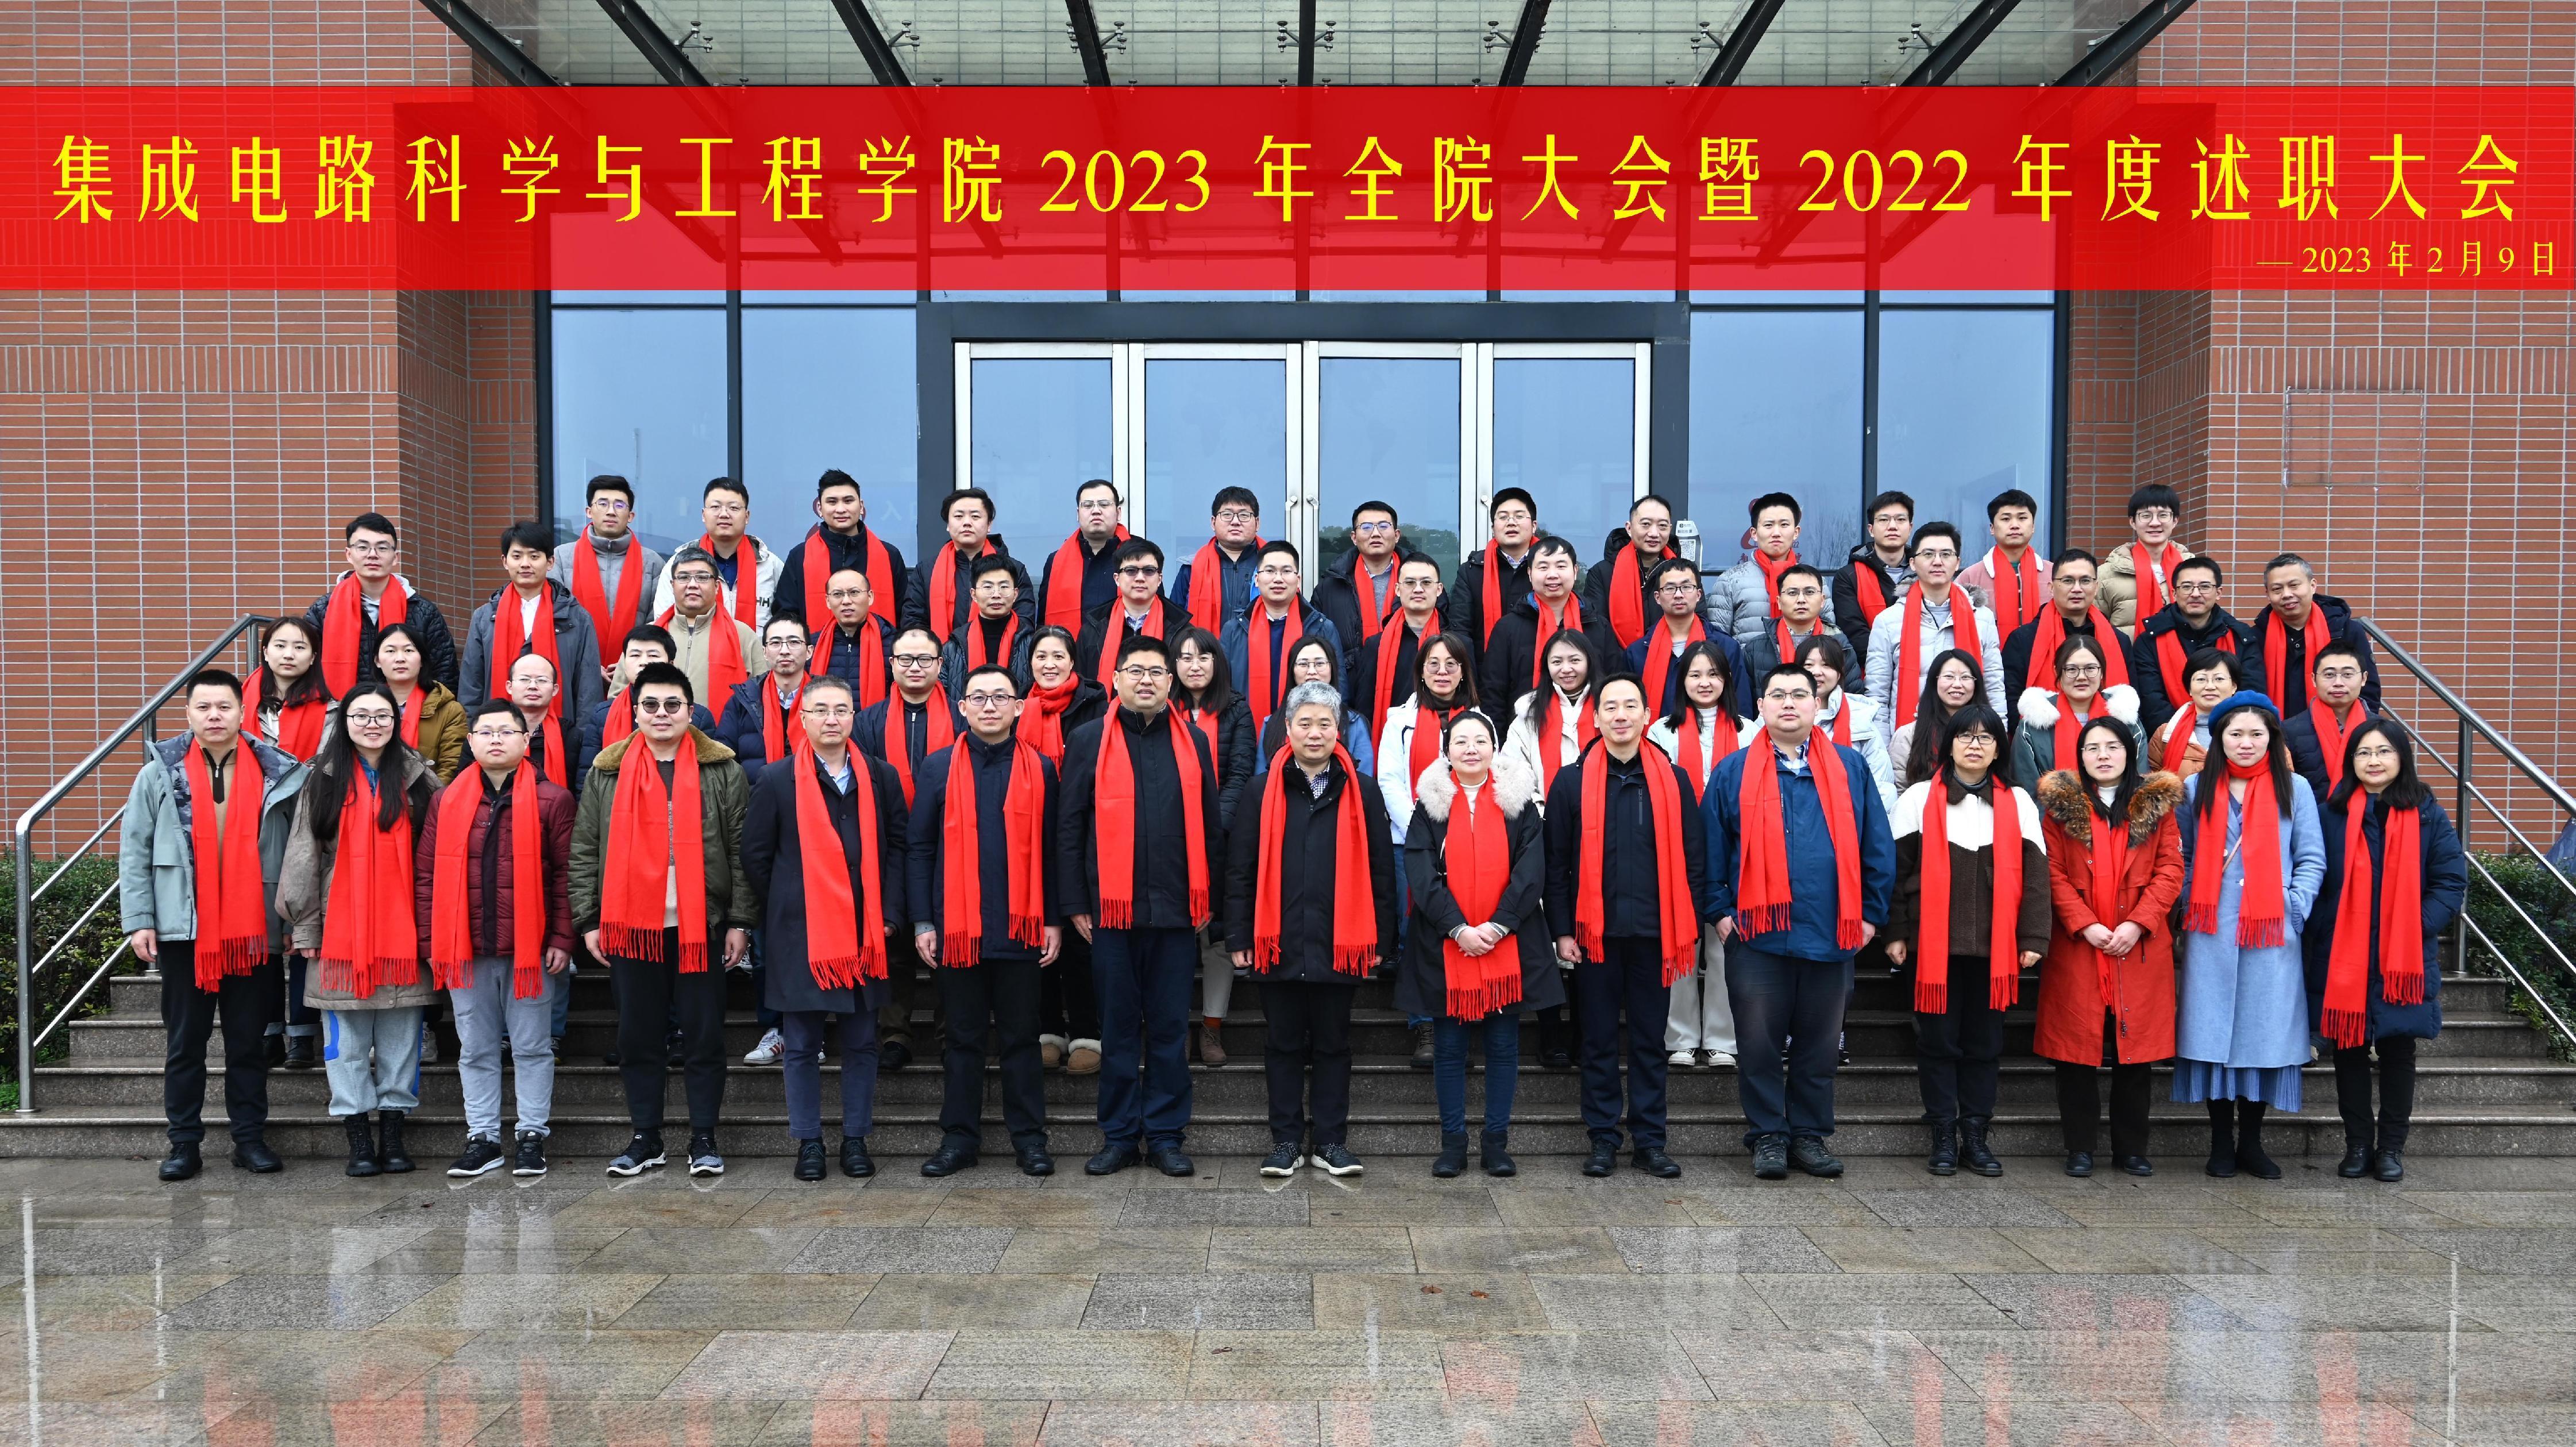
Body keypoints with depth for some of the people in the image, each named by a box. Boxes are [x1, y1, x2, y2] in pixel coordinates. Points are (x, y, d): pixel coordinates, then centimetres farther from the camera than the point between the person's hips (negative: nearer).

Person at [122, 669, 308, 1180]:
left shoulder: (276, 775, 3)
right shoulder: (161, 774, 3)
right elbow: (135, 851, 2)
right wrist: (138, 921, -5)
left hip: (255, 932, 0)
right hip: (183, 930, 0)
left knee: (249, 1042, 7)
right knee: (185, 1043, 8)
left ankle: (250, 1138, 15)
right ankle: (184, 1143, 16)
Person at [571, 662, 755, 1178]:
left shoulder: (722, 771, 2)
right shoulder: (607, 772, 8)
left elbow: (740, 850, 0)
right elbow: (585, 850, 9)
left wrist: (739, 921, -5)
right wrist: (588, 920, 2)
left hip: (701, 924, -2)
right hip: (630, 925, 2)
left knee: (704, 1035, 3)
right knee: (638, 1037, 8)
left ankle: (704, 1138, 13)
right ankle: (646, 1138, 20)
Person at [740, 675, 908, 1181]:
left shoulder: (880, 777, 6)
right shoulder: (778, 781, 1)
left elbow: (899, 847, 6)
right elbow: (756, 856, 5)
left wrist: (888, 913, -2)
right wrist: (783, 912, 5)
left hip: (866, 931, 2)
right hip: (800, 935, -2)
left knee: (861, 1043, 8)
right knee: (801, 1046, 4)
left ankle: (856, 1139, 18)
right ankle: (808, 1142, 15)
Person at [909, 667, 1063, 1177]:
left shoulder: (1040, 769, 5)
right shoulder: (938, 768, 5)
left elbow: (1050, 850, 5)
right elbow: (921, 848, 4)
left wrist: (1053, 920, 0)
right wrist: (922, 922, -2)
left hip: (1020, 926, 0)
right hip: (956, 926, 0)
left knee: (1020, 1036, 7)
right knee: (963, 1036, 9)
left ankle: (1030, 1137, 15)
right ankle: (959, 1136, 18)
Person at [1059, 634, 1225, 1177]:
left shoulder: (1193, 742, 9)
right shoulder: (1089, 740, 3)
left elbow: (1209, 826, 10)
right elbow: (1071, 827, 2)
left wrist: (1207, 899, 4)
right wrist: (1075, 904, -3)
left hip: (1177, 909, 1)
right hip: (1112, 908, -1)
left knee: (1170, 1028, 6)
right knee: (1118, 1028, 6)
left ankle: (1166, 1135, 16)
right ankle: (1120, 1136, 16)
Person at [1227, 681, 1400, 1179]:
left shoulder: (1362, 792, 3)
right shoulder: (1264, 792, 3)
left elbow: (1380, 871, 4)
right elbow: (1240, 869, 2)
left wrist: (1381, 940, 0)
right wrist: (1239, 937, -3)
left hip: (1341, 945, 0)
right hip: (1278, 944, 0)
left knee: (1333, 1044, 10)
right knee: (1285, 1045, 10)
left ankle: (1331, 1141, 18)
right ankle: (1286, 1141, 19)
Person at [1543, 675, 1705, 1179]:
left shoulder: (1674, 780, 5)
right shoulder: (1572, 781, 1)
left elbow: (1691, 859, 7)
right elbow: (1557, 862, 1)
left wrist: (1690, 927, 2)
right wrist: (1562, 930, -4)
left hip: (1655, 931, 1)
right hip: (1595, 933, -1)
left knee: (1650, 1041, 8)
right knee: (1600, 1040, 7)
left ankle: (1649, 1141, 17)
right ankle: (1603, 1141, 15)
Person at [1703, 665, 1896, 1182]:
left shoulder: (1850, 768, 7)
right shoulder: (1733, 771, 4)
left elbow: (1877, 847, 7)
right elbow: (1713, 848, 5)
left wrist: (1871, 913, 3)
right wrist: (1719, 911, -2)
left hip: (1832, 932, 1)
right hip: (1757, 932, -1)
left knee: (1819, 1043, 10)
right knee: (1760, 1043, 3)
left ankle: (1810, 1135, 21)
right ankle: (1768, 1137, 15)